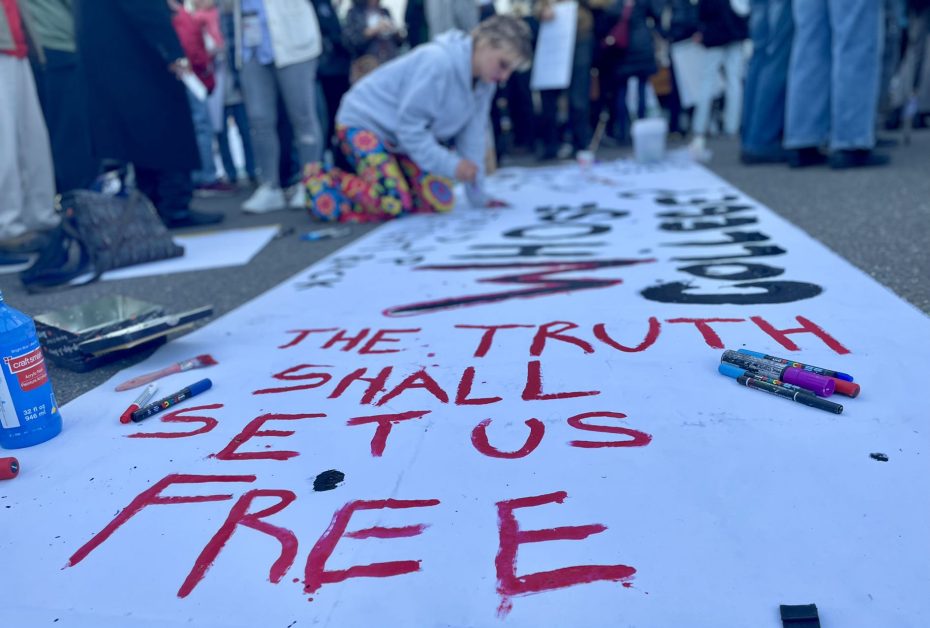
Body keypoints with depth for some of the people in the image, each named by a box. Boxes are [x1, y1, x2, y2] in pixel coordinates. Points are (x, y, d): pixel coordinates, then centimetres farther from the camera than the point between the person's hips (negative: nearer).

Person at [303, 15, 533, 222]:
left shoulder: (484, 81, -4)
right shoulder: (438, 62, -28)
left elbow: (472, 136, -4)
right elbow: (409, 125, -26)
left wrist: (477, 195, -6)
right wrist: (450, 164, -29)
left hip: (402, 137, 8)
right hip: (364, 121, -8)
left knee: (440, 201, -8)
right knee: (393, 203, -24)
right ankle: (322, 181, -2)